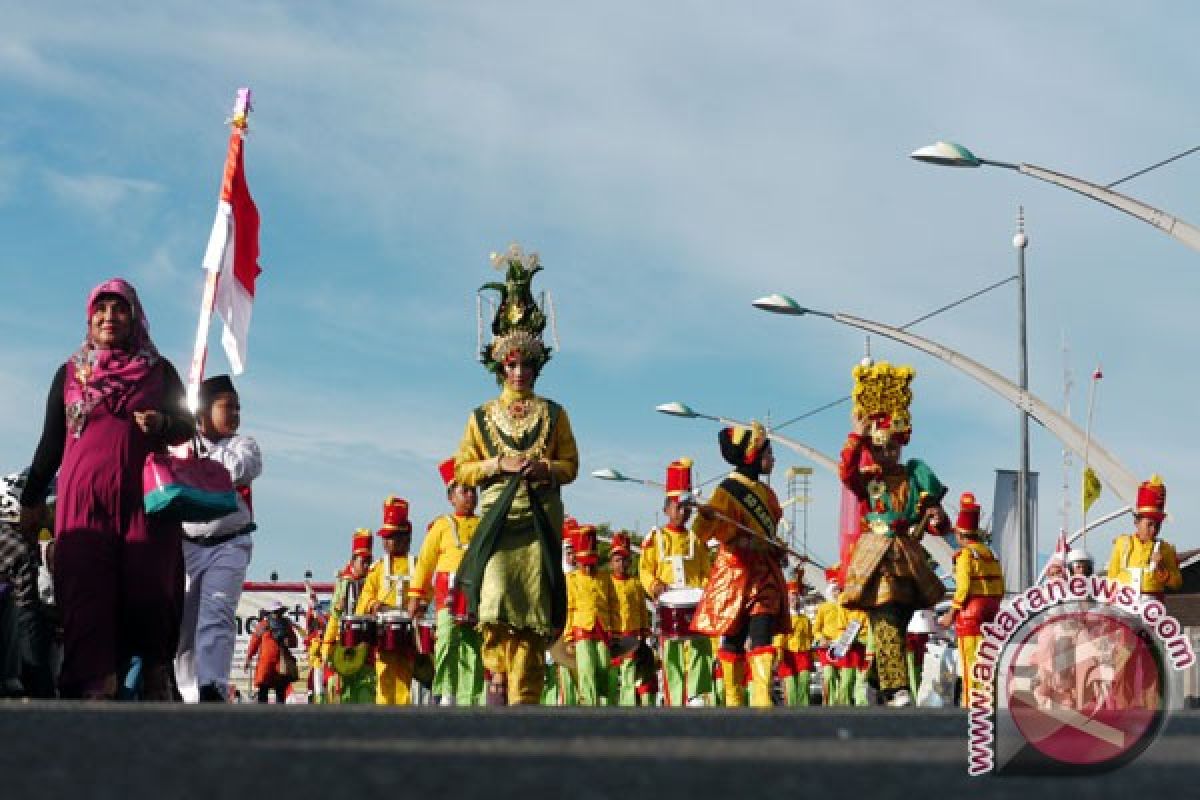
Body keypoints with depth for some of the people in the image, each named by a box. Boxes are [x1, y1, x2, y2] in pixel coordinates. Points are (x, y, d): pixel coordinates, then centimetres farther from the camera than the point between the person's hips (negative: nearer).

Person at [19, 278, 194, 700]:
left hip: (146, 499, 0)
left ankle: (158, 681, 1)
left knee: (149, 589, -7)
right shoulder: (70, 374, 15)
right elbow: (51, 442, 18)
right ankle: (95, 688, -14)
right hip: (83, 499, 0)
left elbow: (187, 426, 14)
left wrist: (162, 423, -8)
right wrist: (31, 499, 16)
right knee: (86, 592, -10)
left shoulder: (159, 370, 13)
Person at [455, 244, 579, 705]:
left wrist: (545, 467, -10)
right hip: (497, 519, 0)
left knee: (532, 614, -4)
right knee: (495, 604, -17)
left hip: (540, 520, 0)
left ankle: (524, 701, -3)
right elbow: (462, 471, 9)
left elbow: (570, 465, 11)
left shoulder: (553, 415, 12)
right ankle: (497, 683, -9)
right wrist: (498, 465, -8)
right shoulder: (481, 417, 11)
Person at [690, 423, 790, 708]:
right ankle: (733, 699, 10)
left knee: (762, 633, -8)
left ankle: (762, 697, -15)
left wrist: (777, 548, 14)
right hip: (735, 573, -5)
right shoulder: (727, 491, -7)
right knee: (733, 637, 0)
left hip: (765, 574, 5)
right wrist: (707, 518, -42)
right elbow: (702, 532, -21)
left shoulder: (766, 492, 16)